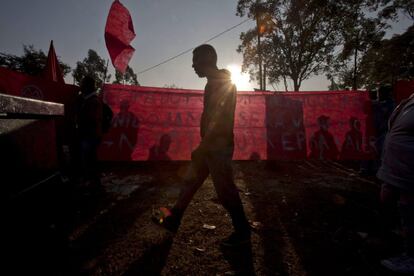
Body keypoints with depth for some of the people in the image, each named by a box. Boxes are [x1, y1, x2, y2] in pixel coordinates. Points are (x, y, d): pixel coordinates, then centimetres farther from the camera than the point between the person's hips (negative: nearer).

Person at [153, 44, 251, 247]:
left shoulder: (223, 83, -12)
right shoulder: (215, 83, 18)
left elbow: (219, 119, -21)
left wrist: (202, 147, -21)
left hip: (218, 146, -10)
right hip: (210, 145, 10)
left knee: (225, 190, 0)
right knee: (190, 181, 15)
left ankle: (242, 232, 19)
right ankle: (173, 220, 29)